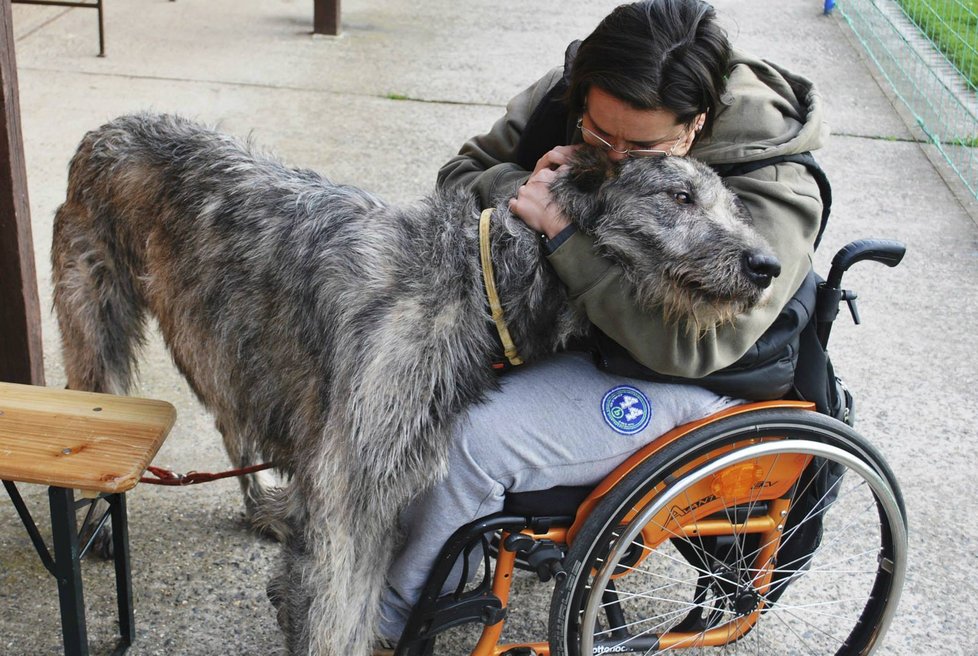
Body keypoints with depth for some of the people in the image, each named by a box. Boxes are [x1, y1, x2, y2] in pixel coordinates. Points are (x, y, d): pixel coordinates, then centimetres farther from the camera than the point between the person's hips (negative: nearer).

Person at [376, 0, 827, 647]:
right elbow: (463, 172, 1)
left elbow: (690, 343, -33)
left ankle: (384, 615, -1)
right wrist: (521, 186, -24)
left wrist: (560, 229, -35)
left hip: (676, 385, -7)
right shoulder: (564, 97, -11)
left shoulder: (771, 195, -26)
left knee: (471, 442, -24)